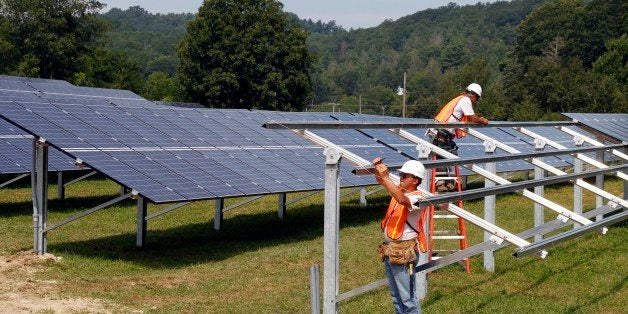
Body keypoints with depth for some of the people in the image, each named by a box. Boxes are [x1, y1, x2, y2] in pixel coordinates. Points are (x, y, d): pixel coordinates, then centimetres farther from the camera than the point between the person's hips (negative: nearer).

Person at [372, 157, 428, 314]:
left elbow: (402, 200, -37)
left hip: (403, 253, -9)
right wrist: (378, 169, -7)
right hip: (390, 250, 9)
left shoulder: (417, 199, -16)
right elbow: (381, 181, 15)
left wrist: (386, 177, -37)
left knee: (408, 297, -4)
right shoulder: (400, 190, 8)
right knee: (396, 296, 17)